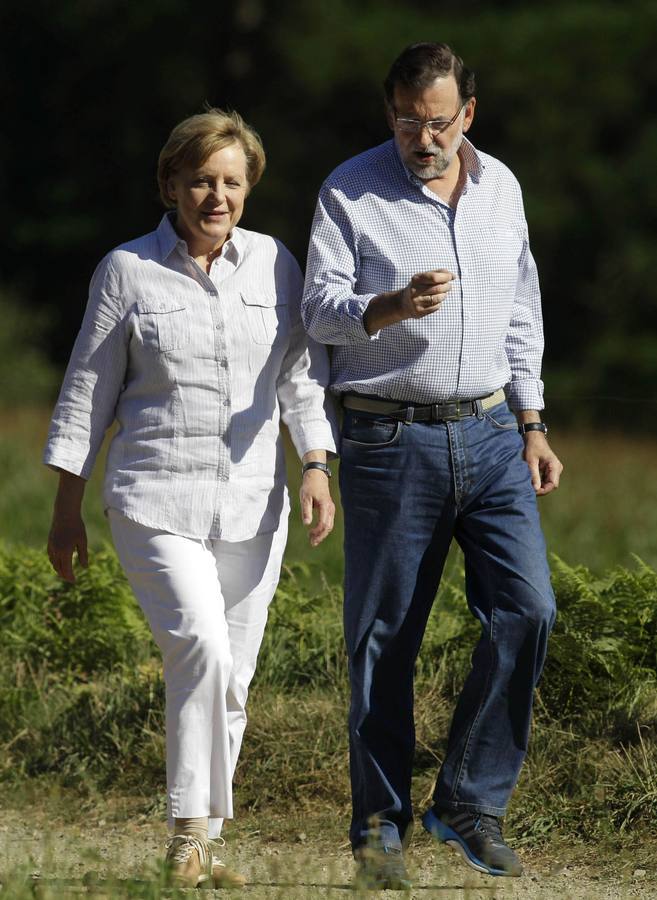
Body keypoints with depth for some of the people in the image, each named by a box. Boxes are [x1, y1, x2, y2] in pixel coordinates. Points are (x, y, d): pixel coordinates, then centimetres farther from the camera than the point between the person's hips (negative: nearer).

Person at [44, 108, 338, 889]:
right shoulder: (127, 270, 0)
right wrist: (67, 508, 3)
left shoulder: (274, 265, 8)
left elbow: (303, 375, 11)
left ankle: (201, 846, 15)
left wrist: (317, 468, -3)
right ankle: (189, 829, -15)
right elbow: (87, 391, 4)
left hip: (251, 505, 4)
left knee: (231, 678, 4)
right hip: (155, 501, -3)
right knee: (201, 647, -22)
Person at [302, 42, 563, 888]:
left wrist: (531, 424, 15)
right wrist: (393, 306, -31)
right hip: (390, 438, -4)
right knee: (385, 636, 0)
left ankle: (468, 802, 3)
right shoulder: (350, 191, -3)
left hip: (490, 435, 4)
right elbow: (320, 307, -11)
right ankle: (380, 822, 11)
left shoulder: (500, 186, 10)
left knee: (526, 609, -8)